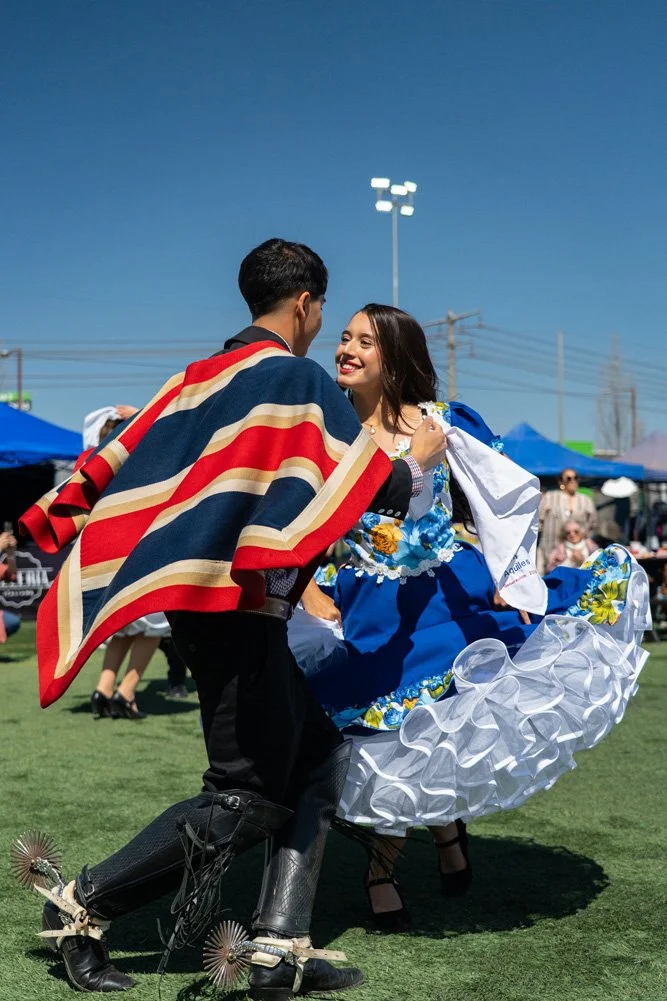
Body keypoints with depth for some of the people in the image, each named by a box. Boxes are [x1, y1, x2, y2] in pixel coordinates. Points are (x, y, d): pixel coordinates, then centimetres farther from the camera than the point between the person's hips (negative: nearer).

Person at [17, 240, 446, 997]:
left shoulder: (200, 378, 14)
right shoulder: (299, 379, -10)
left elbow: (120, 460, 13)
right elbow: (378, 489, -14)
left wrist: (47, 525, 20)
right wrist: (421, 460, 5)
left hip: (204, 601, 9)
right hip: (238, 608, -9)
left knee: (318, 760, 11)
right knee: (250, 795, -1)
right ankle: (83, 904, 6)